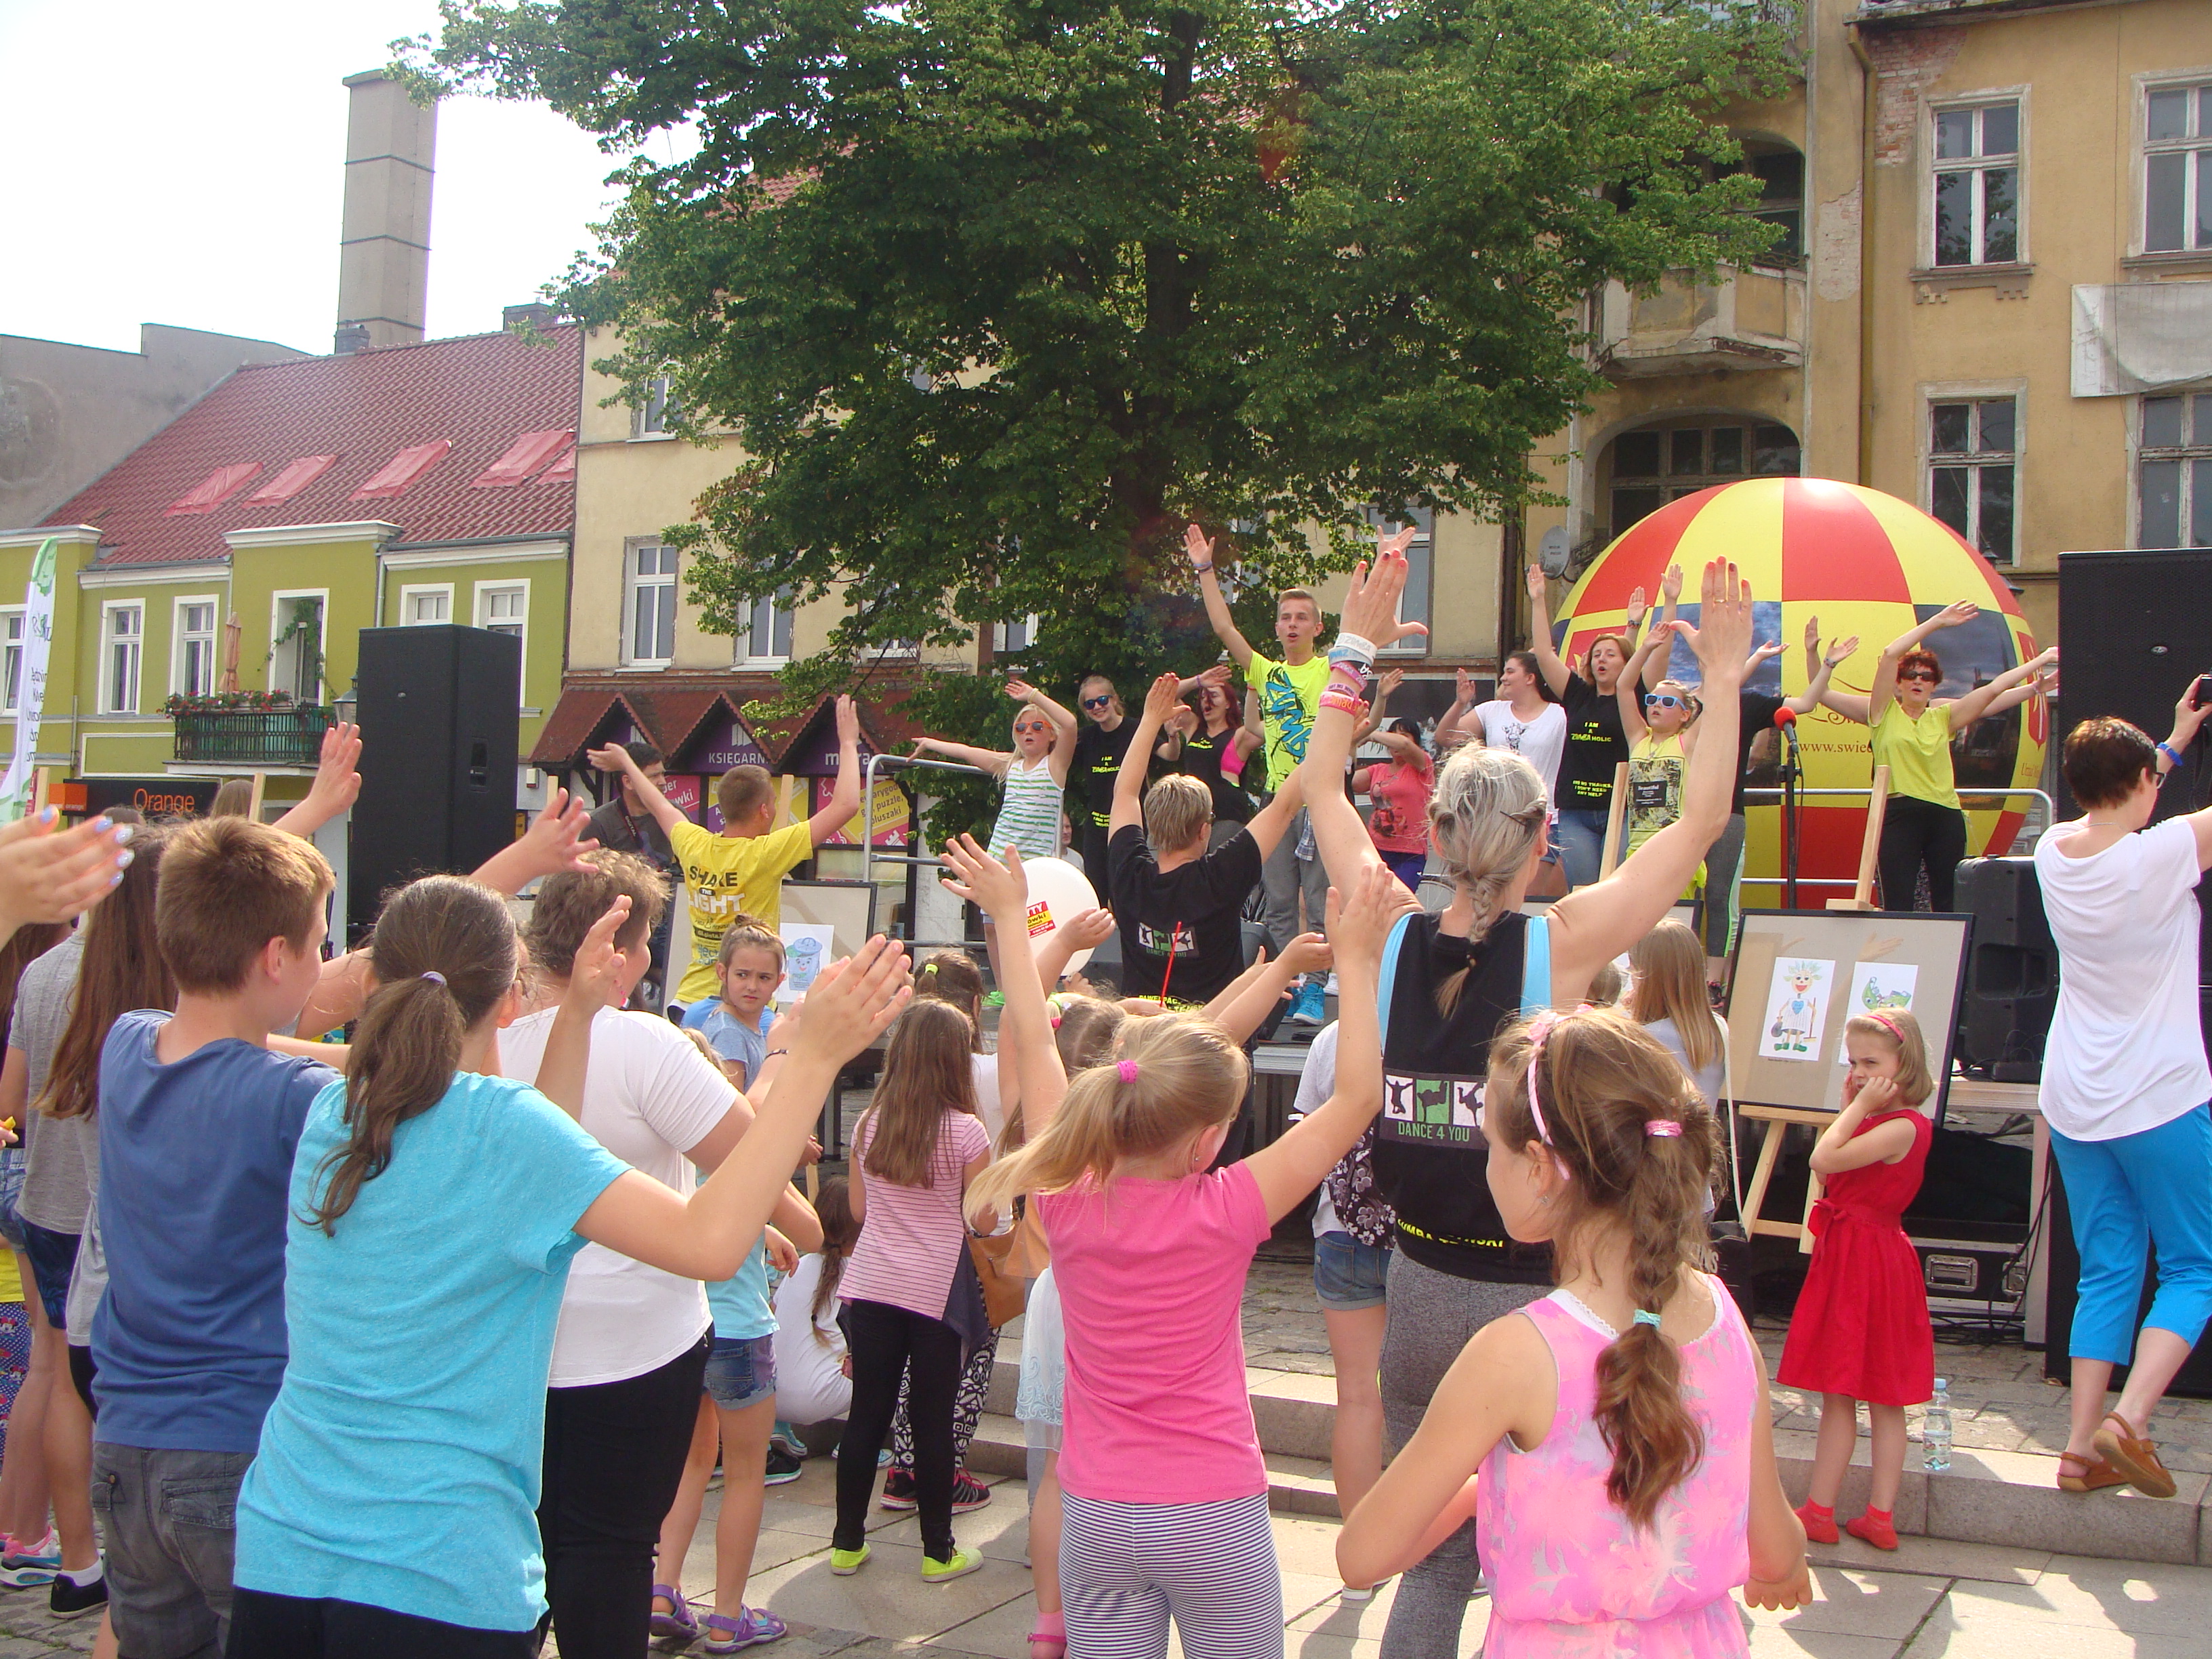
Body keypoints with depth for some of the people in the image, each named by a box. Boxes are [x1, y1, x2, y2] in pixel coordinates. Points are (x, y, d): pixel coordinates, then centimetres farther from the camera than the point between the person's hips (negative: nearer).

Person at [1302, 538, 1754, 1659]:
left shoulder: (1393, 937, -3)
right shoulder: (1560, 945, -14)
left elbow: (1322, 786, 10)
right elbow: (1700, 820, -7)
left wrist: (1357, 645, 13)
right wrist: (1723, 679, 1)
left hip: (1420, 1290, 4)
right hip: (1535, 1299, -4)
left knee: (1434, 1557, 17)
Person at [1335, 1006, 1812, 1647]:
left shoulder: (1515, 1356, -23)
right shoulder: (1724, 1316, -9)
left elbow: (1361, 1557, -14)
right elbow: (1778, 1553, 1)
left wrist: (1475, 1488, 3)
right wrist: (1780, 1570, 25)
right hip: (1706, 1639, 5)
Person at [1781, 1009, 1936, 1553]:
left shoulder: (1902, 1126, -19)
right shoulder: (1884, 1122, 12)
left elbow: (1824, 1160, -26)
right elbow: (1833, 1165, 13)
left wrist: (1856, 1108, -16)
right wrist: (1852, 1106, 8)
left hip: (1863, 1262, -10)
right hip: (1849, 1252, 10)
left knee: (1838, 1393, -3)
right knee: (1883, 1397, 11)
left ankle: (1819, 1513, 4)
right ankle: (1880, 1515, 16)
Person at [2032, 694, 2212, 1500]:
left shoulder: (2054, 852, 1)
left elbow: (2108, 814, 23)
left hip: (2074, 1101, 6)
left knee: (2106, 1272, 12)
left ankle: (2083, 1446, 8)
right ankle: (2128, 1421, -8)